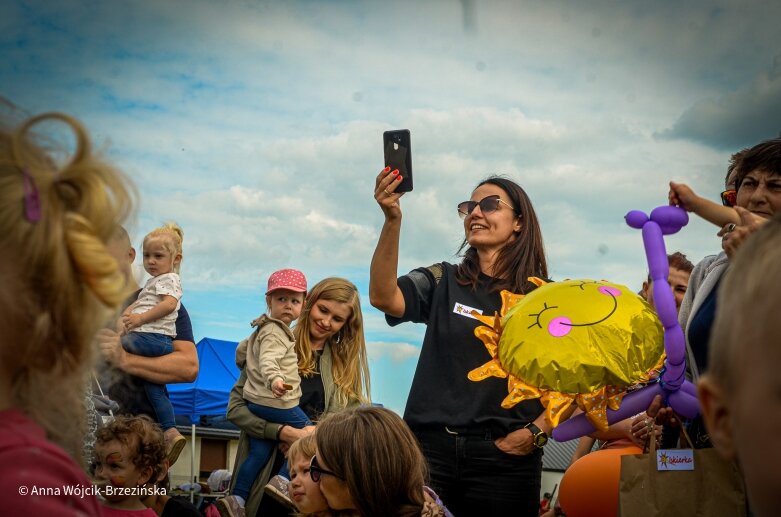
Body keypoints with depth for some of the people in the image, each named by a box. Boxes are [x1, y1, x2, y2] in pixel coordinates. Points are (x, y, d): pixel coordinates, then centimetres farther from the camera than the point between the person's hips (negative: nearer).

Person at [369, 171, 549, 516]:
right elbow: (383, 297, -14)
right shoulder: (442, 282, 5)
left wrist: (535, 432, -10)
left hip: (504, 454, 0)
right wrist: (392, 220, -25)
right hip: (431, 447, 1)